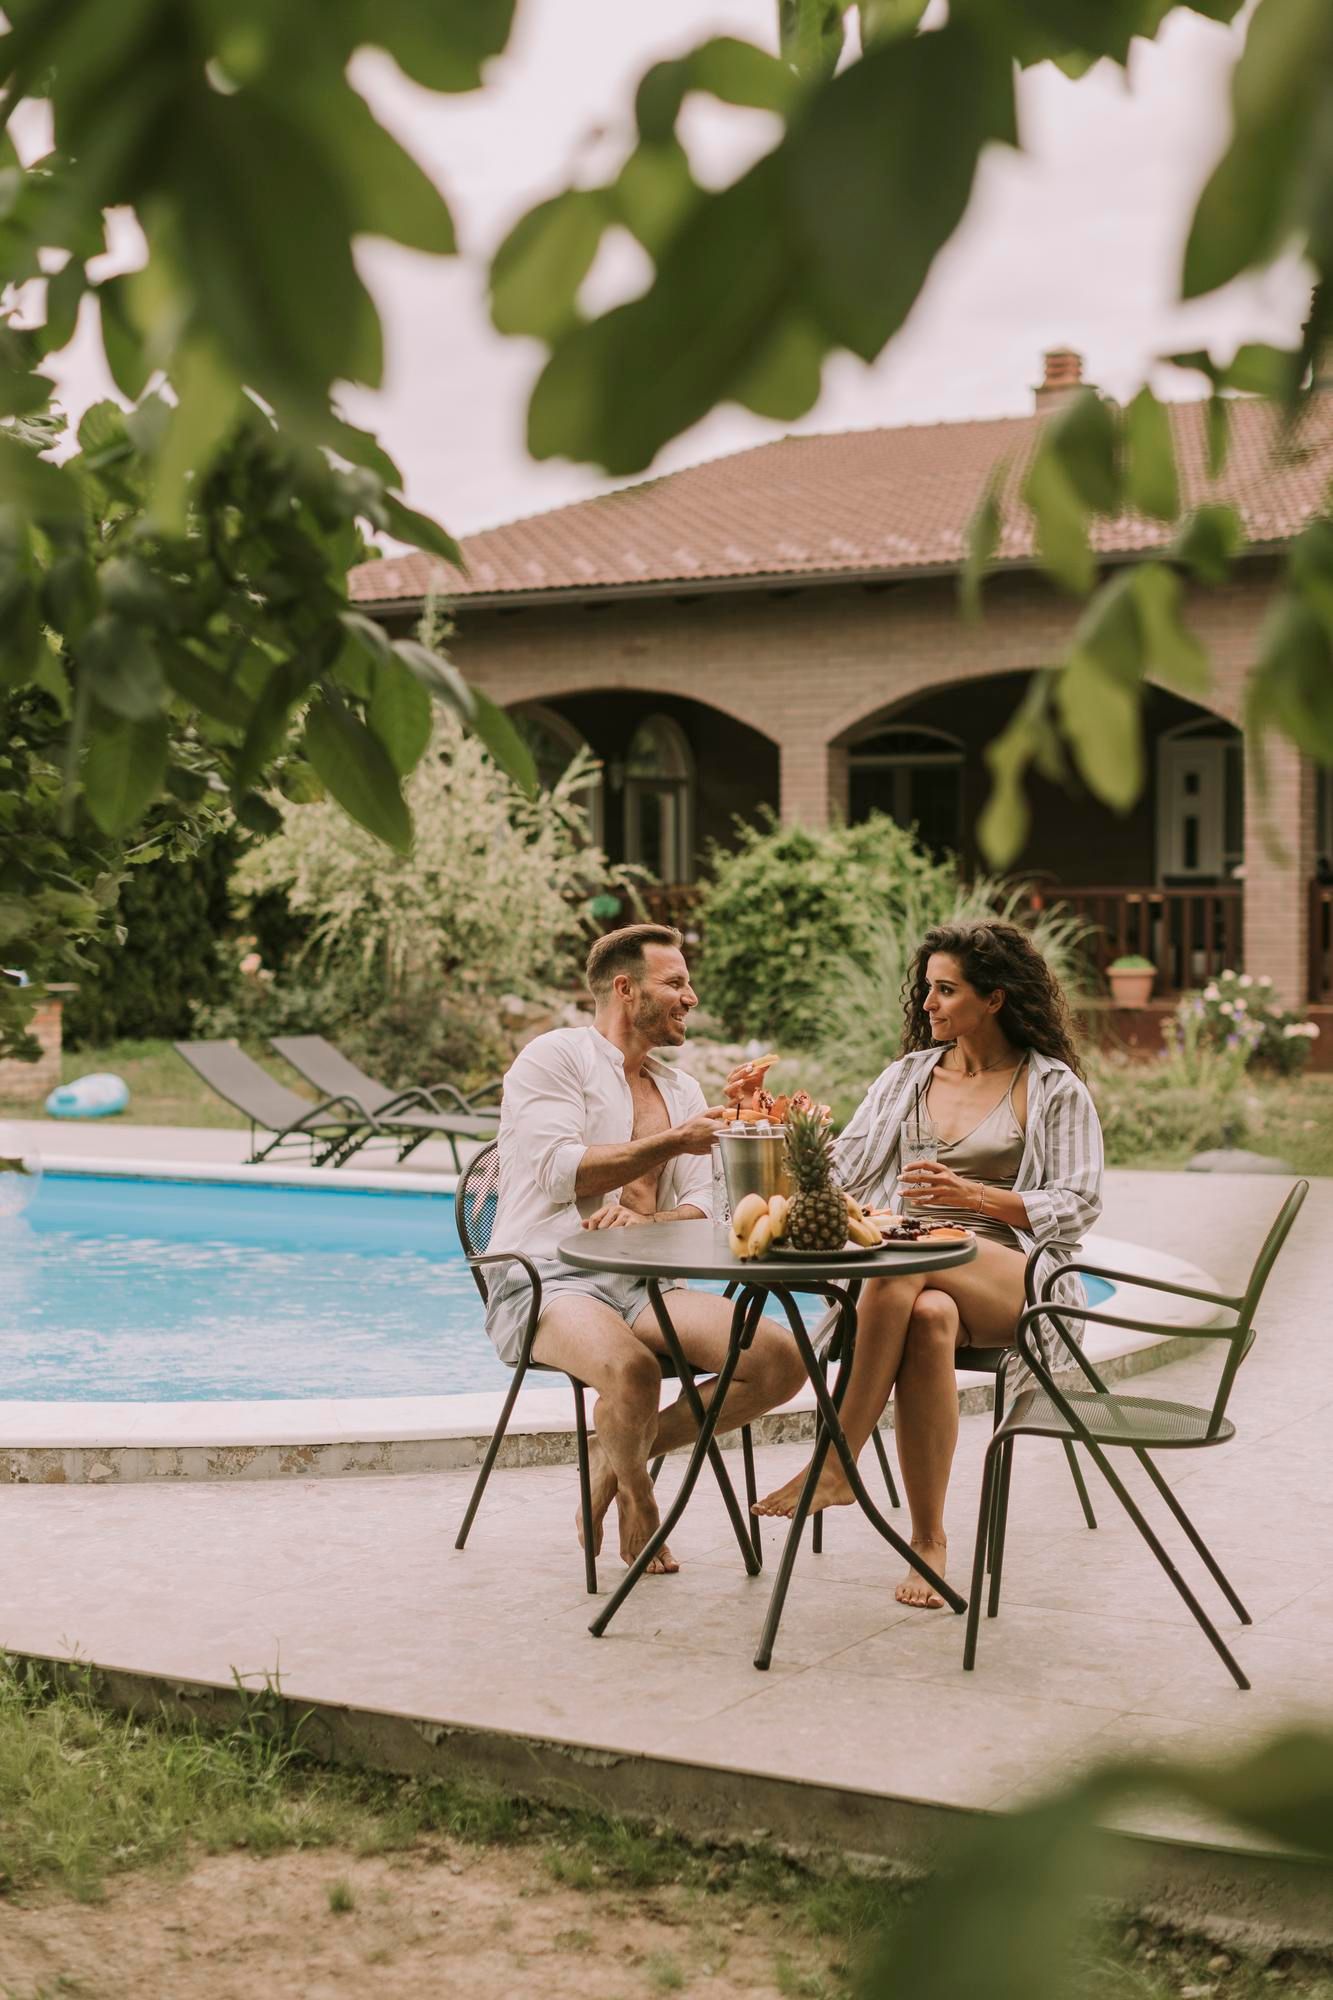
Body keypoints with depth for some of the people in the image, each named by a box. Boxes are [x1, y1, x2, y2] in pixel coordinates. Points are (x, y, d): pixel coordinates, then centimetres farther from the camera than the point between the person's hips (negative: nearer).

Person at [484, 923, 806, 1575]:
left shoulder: (681, 1090, 20)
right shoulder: (555, 1057, 2)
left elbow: (701, 1212, 11)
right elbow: (564, 1171, -13)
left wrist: (641, 1219, -12)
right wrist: (678, 1140, -13)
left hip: (643, 1287, 6)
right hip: (546, 1281, -6)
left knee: (781, 1361, -16)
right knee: (633, 1370, -38)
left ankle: (616, 1456, 0)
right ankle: (634, 1493, -4)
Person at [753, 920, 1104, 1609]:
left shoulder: (1055, 1089, 9)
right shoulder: (907, 1076, 22)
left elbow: (1078, 1206, 1)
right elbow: (845, 1172, 16)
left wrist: (973, 1195, -12)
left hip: (1013, 1280, -3)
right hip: (914, 1279, 3)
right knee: (928, 1318, -38)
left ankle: (836, 1464, -32)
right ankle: (928, 1538, -33)